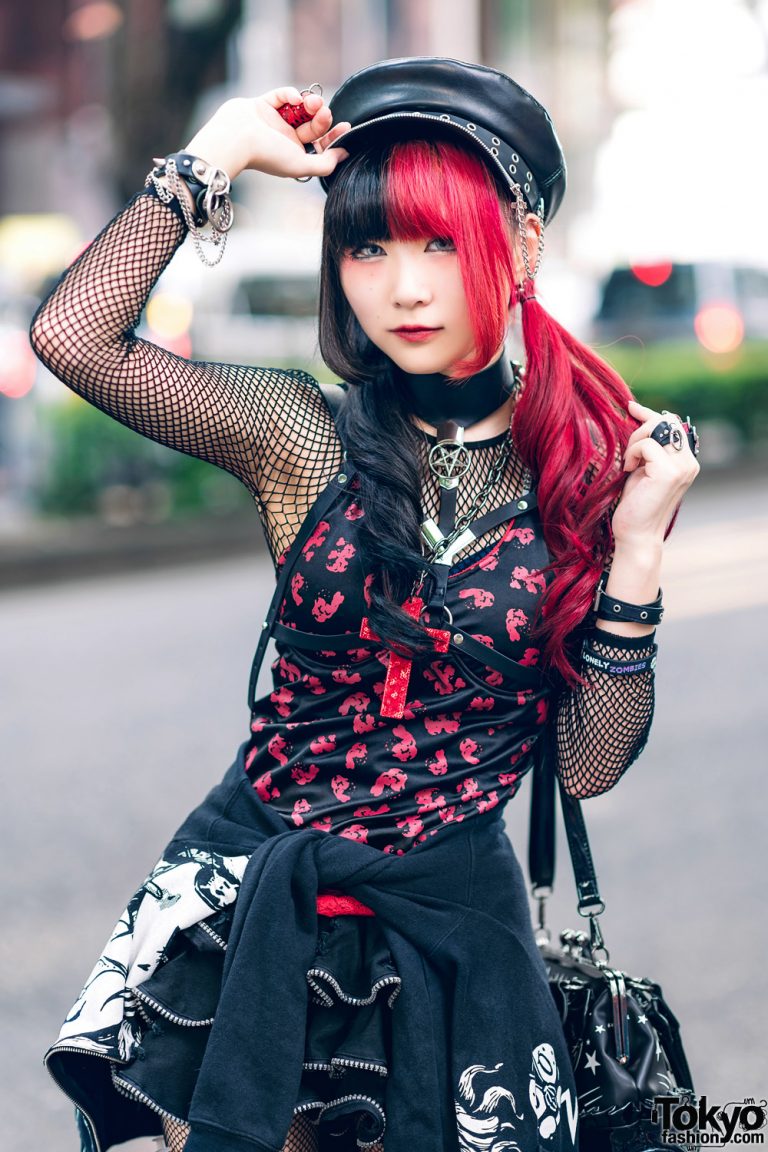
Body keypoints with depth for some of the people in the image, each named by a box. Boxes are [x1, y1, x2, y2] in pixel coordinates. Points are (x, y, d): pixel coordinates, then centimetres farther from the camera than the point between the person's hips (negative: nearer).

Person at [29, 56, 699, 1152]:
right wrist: (216, 154, -11)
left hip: (447, 918, 1)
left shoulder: (593, 472, -4)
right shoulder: (307, 438, -6)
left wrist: (637, 550, -15)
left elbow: (589, 764, -4)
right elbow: (71, 335, -19)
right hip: (252, 892, 0)